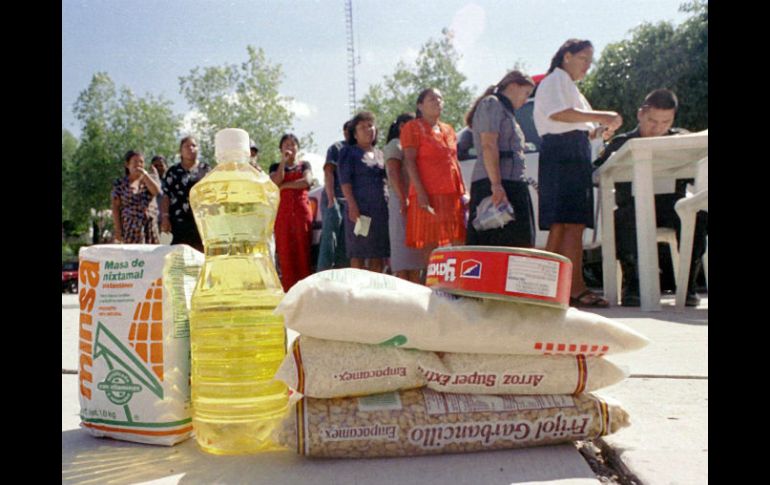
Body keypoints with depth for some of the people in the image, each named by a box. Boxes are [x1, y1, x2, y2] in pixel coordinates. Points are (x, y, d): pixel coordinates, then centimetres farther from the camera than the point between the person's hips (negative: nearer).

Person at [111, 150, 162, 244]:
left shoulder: (150, 179, 14)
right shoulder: (120, 183, 5)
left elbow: (157, 191, -7)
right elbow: (115, 207, 1)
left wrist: (144, 174, -8)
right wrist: (118, 229, -6)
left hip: (149, 225, 3)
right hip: (131, 227, -3)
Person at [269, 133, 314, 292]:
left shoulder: (304, 165, 15)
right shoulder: (275, 167, 17)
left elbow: (307, 181, -5)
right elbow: (275, 182, -4)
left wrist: (284, 185, -4)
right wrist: (283, 161, -4)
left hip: (302, 210, -1)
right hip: (282, 212, 1)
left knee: (303, 249, -6)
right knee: (285, 251, -5)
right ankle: (288, 290, -5)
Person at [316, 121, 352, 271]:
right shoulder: (336, 148, 5)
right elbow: (328, 173, -5)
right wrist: (331, 199, -16)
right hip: (335, 199, -5)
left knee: (345, 243, 3)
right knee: (330, 239, -11)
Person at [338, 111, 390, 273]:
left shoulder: (380, 154, 21)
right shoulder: (349, 152, 5)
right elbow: (344, 180, -5)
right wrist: (352, 205, -17)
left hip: (381, 208, 5)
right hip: (360, 207, -5)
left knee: (379, 254, 4)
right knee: (358, 253, -5)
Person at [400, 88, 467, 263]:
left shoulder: (449, 130, 23)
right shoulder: (413, 127, 3)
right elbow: (410, 161, -7)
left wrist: (464, 192, 15)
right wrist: (420, 192, -18)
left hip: (453, 195, 7)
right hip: (429, 195, -6)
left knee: (459, 244, 2)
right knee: (431, 246, -8)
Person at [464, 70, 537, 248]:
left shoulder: (505, 110, 32)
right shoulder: (491, 104, 2)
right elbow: (488, 146, -12)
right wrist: (496, 184, -23)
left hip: (511, 184, 9)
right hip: (496, 184, -9)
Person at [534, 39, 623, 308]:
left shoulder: (570, 86, 33)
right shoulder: (555, 80, 2)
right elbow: (558, 113, -17)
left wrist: (599, 129, 11)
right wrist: (600, 116, -16)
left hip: (576, 155, 10)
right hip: (562, 152, -10)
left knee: (561, 225, 3)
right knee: (573, 223, -17)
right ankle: (576, 288, -20)